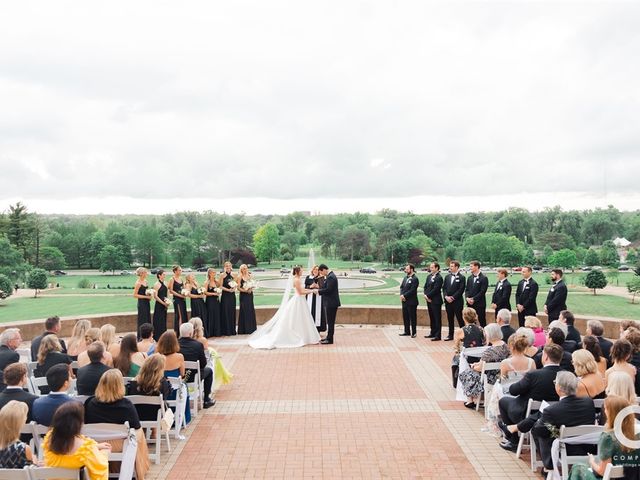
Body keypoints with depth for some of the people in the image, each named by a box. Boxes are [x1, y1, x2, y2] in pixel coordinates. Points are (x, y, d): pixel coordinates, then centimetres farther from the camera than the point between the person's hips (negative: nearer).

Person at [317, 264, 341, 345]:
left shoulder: (330, 277, -18)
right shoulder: (329, 276, 14)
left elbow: (328, 290, -24)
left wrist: (319, 291, -12)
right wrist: (319, 290, 5)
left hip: (331, 303, -10)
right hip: (330, 303, 10)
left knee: (330, 321, -4)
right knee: (330, 321, 17)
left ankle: (330, 339, 2)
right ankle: (329, 337, 26)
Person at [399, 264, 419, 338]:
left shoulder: (415, 279, -11)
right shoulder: (405, 278, 14)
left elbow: (412, 290, -18)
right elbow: (401, 287, 13)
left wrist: (404, 296, -16)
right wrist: (401, 295, -4)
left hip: (411, 302, -8)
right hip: (404, 301, 8)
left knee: (412, 317, 0)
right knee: (405, 317, 12)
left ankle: (413, 333, 7)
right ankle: (407, 331, 22)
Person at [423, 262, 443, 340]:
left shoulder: (439, 278, -13)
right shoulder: (429, 276, 14)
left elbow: (435, 289, -18)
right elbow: (425, 287, 15)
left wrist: (428, 296, -13)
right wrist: (426, 295, -1)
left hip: (436, 301, -8)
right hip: (429, 300, 8)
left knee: (437, 318, -3)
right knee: (431, 318, 15)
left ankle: (438, 335, 0)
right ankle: (433, 333, 24)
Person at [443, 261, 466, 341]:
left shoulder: (461, 277, -5)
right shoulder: (447, 277, 13)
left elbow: (461, 290, -11)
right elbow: (444, 288, 11)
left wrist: (453, 297, -15)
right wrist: (446, 296, -5)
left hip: (457, 302, -5)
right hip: (448, 301, 6)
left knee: (460, 319, -2)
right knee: (450, 319, 10)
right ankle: (450, 335, 17)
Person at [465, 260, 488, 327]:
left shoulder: (484, 278, -8)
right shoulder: (470, 278, 12)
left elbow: (482, 291, -14)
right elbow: (466, 289, 12)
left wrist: (473, 299, -16)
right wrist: (467, 298, -6)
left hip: (480, 304, -6)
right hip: (470, 304, 6)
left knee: (482, 322, 0)